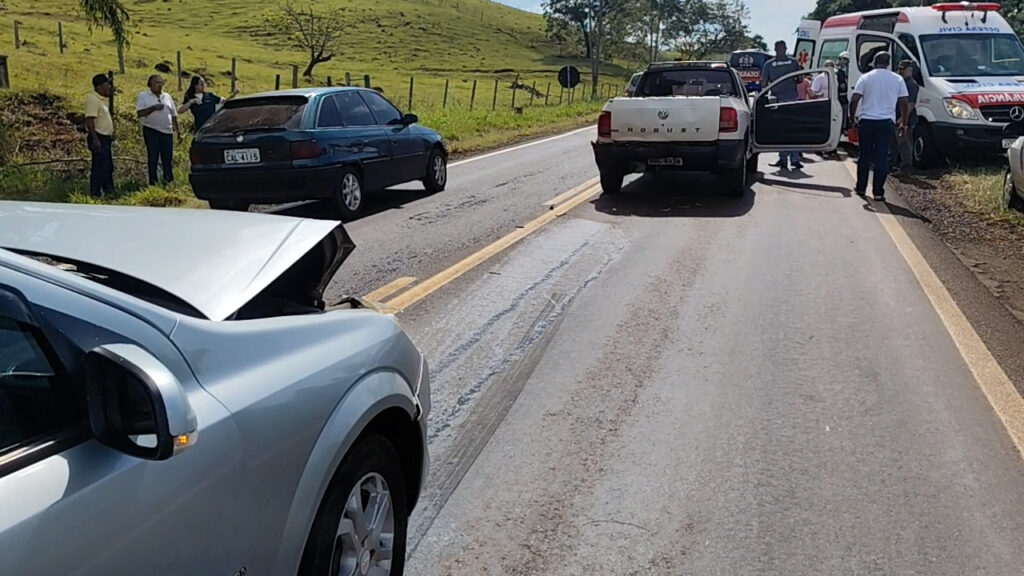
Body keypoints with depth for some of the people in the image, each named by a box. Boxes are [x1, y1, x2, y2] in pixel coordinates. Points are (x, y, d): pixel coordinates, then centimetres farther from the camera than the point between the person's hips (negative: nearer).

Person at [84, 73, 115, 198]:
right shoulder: (92, 99, -17)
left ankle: (109, 192, 30)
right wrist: (95, 139, -29)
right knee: (99, 168, -6)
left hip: (106, 138, 10)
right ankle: (95, 195, -1)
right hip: (99, 138, -10)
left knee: (108, 167, 19)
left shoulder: (101, 98, 13)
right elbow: (89, 120, -24)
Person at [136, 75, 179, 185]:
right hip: (151, 131, -4)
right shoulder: (143, 96, 1)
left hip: (167, 131, 4)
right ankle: (153, 182, 2)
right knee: (153, 158, -1)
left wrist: (177, 130, 12)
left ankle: (169, 180, 12)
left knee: (168, 158, 5)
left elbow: (173, 114, 16)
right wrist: (154, 108, -20)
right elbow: (140, 113, -9)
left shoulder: (167, 96, 14)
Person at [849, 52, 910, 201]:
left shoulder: (865, 78, 0)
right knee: (882, 158, 2)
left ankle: (861, 188, 19)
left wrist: (852, 117, 7)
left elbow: (854, 100, -7)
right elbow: (904, 103, 4)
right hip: (886, 122, 0)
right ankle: (878, 192, 1)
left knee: (864, 156, 12)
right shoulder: (898, 79, 4)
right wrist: (904, 123, 13)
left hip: (866, 121, 0)